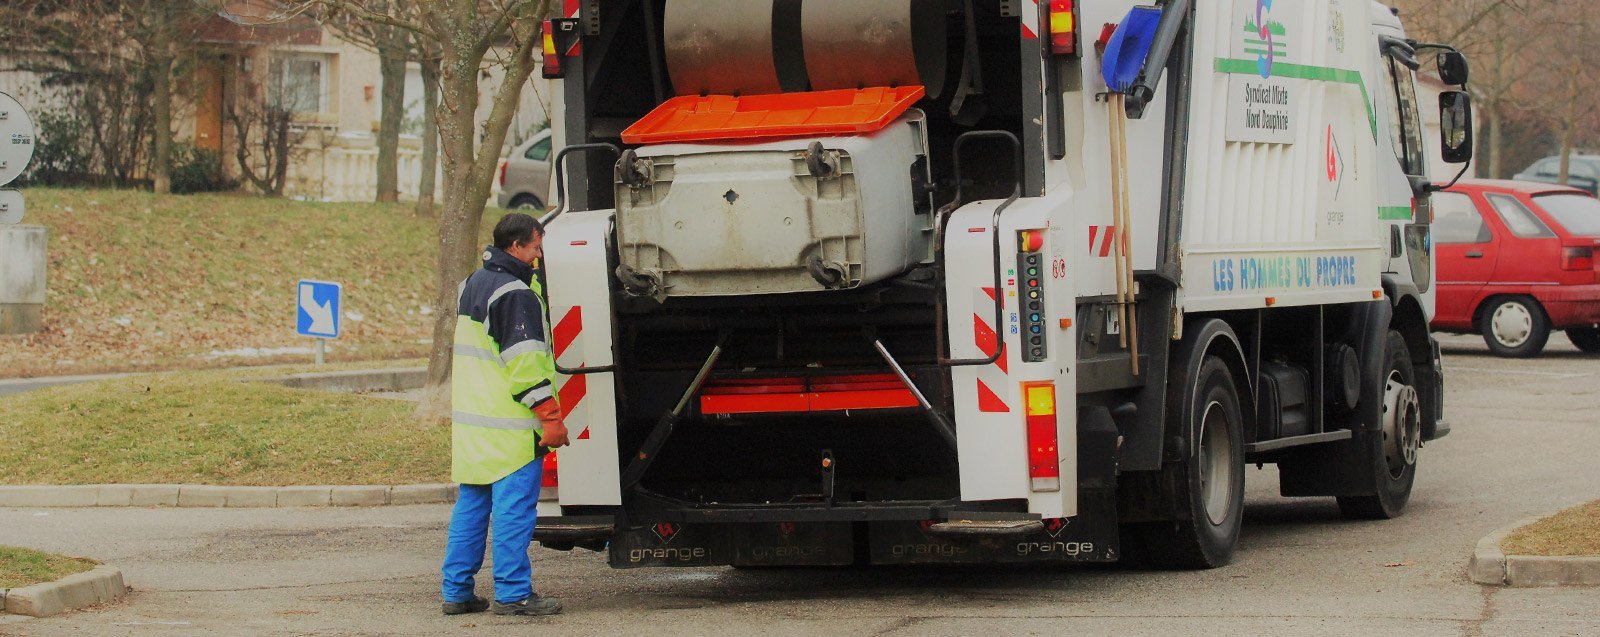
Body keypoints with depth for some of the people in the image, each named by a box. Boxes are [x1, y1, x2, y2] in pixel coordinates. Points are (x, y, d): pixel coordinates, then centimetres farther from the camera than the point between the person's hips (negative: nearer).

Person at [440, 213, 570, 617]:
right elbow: (525, 362, -19)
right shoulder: (515, 293, -15)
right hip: (510, 427, -10)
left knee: (470, 506, 13)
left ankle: (456, 591, 15)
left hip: (471, 423, 10)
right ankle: (512, 594, -4)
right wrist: (550, 416, -18)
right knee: (514, 508, -6)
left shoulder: (474, 284, 16)